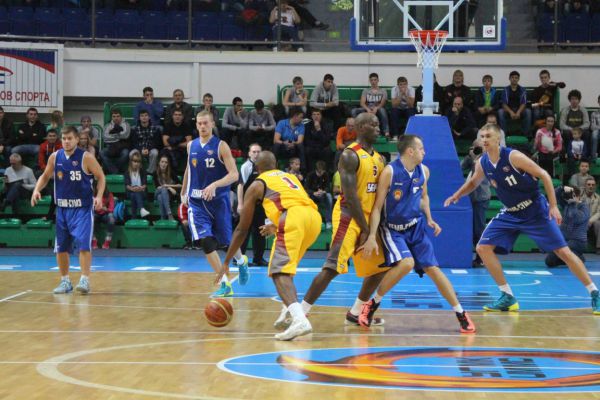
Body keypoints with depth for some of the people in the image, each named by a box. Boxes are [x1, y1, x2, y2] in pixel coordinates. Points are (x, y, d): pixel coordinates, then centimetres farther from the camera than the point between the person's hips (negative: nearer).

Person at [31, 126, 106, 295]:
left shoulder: (86, 157, -10)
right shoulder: (55, 157, 2)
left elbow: (101, 177, -3)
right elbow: (45, 176, 15)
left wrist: (99, 196, -17)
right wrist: (37, 189, -2)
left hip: (83, 208, -5)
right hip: (62, 208, 5)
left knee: (83, 243, -15)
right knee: (61, 247, 8)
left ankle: (85, 280, -12)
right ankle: (65, 281, 20)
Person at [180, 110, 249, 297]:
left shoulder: (221, 146, -9)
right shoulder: (191, 145, 6)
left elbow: (234, 175, -16)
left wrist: (214, 185, -30)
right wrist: (183, 192, 29)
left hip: (218, 200, -3)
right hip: (196, 201, 3)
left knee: (226, 239, 9)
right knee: (205, 241, -14)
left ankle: (241, 261, 45)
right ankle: (225, 284, -11)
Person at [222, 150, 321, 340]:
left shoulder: (257, 185, 19)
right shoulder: (290, 176, 34)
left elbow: (242, 229, 20)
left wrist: (226, 262, 26)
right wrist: (276, 227, 61)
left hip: (294, 217, -6)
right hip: (314, 217, 6)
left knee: (280, 271, -12)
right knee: (286, 266, 29)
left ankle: (299, 319, -36)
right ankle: (289, 312, 22)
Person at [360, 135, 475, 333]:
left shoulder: (424, 171, 0)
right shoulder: (389, 172, -17)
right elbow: (377, 207, -15)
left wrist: (429, 218, 6)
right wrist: (372, 236, -22)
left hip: (416, 228, 5)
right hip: (392, 229, -5)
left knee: (433, 269, -1)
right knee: (406, 263, -28)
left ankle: (461, 314, 6)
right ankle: (373, 303, -11)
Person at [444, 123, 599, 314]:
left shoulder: (513, 156, -21)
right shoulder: (482, 163, -3)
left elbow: (544, 175, -16)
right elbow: (473, 182, 20)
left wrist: (554, 206, -20)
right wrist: (456, 195, 4)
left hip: (536, 211, -6)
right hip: (510, 214, 6)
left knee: (563, 251, -9)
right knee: (483, 248, -6)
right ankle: (508, 298, 0)